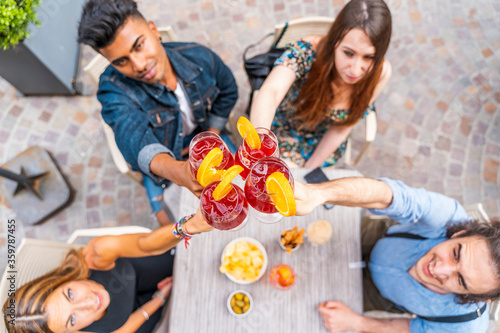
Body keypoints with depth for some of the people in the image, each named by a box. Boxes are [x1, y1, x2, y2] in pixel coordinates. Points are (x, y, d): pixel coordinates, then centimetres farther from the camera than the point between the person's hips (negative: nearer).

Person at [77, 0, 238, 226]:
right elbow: (133, 138, -52)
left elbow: (227, 92, -2)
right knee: (170, 222, -8)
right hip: (159, 155, -2)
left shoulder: (199, 57, -23)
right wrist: (178, 172, -73)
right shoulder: (113, 89, -33)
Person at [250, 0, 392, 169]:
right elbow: (270, 92, -54)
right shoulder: (306, 52, -35)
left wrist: (309, 168, -11)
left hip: (325, 141, 3)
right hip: (285, 128, -2)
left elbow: (341, 129, -15)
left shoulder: (380, 73, -25)